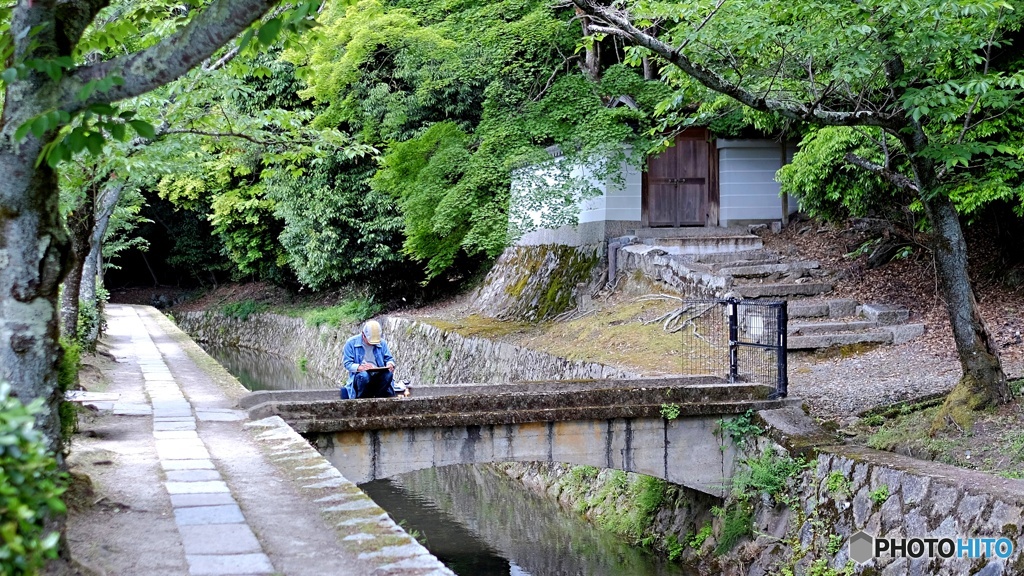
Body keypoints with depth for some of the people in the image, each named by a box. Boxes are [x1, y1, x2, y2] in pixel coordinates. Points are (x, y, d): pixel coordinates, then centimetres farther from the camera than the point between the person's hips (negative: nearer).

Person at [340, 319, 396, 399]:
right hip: (359, 376, -3)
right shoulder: (351, 343, 0)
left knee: (388, 374, -32)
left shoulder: (382, 343, 11)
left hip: (378, 376, 3)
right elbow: (347, 364, -4)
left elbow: (389, 359, 15)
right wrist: (360, 367, -24)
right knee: (364, 375, -40)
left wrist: (390, 364, -10)